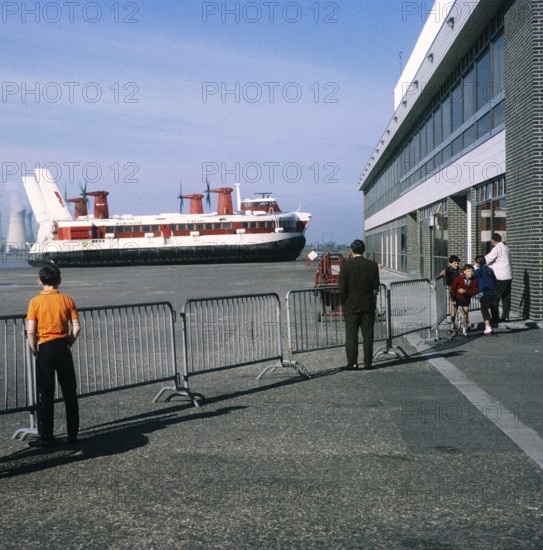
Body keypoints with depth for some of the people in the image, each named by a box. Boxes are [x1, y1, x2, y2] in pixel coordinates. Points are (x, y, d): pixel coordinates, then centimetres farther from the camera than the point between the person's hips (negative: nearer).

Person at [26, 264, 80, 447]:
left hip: (45, 349, -2)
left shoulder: (35, 302, -6)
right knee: (69, 393, 10)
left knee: (45, 394, 5)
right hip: (63, 348, 2)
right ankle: (73, 434, 16)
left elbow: (30, 331, -11)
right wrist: (69, 342, 10)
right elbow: (76, 327, -4)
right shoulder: (67, 300, 0)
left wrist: (34, 350, 2)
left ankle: (46, 437, 9)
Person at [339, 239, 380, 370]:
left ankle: (352, 363, 4)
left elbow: (342, 288, -11)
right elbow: (376, 287, 1)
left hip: (351, 306, -2)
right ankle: (368, 363, 10)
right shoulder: (372, 265, -2)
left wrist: (343, 303, 2)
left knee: (351, 336, 4)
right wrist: (372, 302, 14)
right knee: (368, 335, 8)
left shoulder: (345, 266, -11)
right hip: (368, 305, 3)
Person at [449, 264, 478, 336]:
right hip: (456, 298, -1)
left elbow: (475, 291, -15)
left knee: (466, 313, -3)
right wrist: (453, 300, -10)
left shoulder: (474, 280, -18)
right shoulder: (459, 279, -24)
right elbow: (452, 288, -14)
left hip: (466, 299, 1)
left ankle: (464, 329, 9)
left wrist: (465, 291, -30)